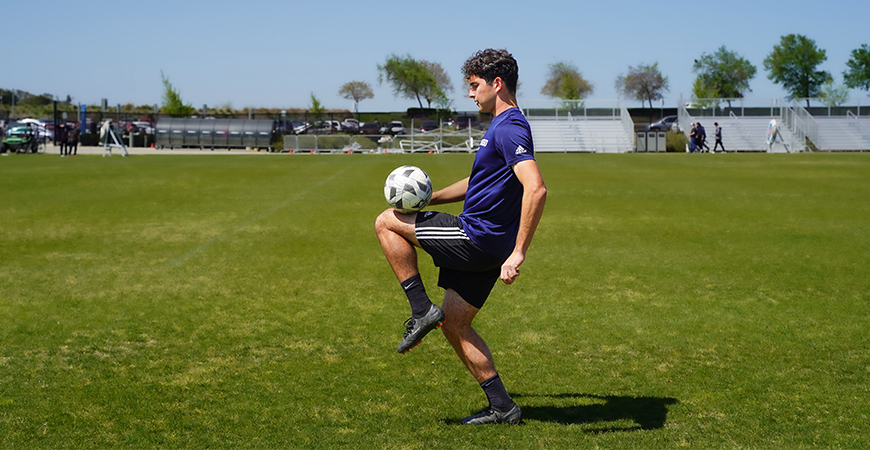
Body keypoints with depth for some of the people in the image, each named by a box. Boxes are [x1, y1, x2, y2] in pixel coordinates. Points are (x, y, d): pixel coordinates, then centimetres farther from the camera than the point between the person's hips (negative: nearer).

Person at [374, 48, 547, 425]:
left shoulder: (509, 129, -17)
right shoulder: (503, 126, 16)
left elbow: (536, 189, -31)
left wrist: (518, 253, -33)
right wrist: (429, 197, 22)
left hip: (477, 240, -10)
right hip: (485, 248, 10)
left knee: (386, 223, 0)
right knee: (455, 326, 14)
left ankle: (421, 310, 0)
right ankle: (501, 407, 15)